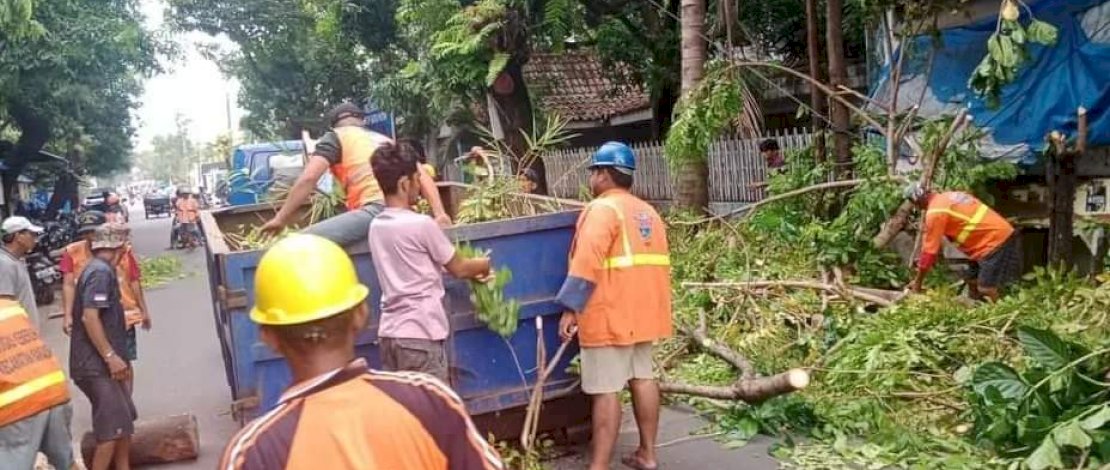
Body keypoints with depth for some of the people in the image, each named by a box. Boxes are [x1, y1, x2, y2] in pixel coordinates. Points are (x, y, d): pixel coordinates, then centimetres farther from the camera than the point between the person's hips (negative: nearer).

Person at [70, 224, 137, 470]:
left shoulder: (102, 270, 16)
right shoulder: (101, 272, -15)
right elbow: (89, 317, -25)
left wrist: (116, 357, 27)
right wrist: (111, 356, -25)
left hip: (101, 362, 10)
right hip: (97, 365, -10)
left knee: (125, 421, 16)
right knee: (112, 427, -9)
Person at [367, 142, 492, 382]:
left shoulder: (376, 226, 9)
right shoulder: (422, 224, -13)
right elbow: (458, 268, -1)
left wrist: (471, 271, 21)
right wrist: (485, 264, 19)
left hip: (390, 332, 7)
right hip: (420, 334, -7)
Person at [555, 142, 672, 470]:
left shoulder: (602, 209, -13)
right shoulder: (648, 212, 15)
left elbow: (587, 264, -21)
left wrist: (570, 308, -20)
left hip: (609, 315, -9)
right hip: (641, 311, 9)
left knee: (605, 390, -7)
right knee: (642, 378, 15)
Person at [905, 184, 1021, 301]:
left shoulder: (935, 212, -15)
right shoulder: (947, 198, 13)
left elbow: (930, 249, -11)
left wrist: (918, 282, -3)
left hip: (996, 240, -10)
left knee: (985, 290, -11)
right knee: (972, 282, 16)